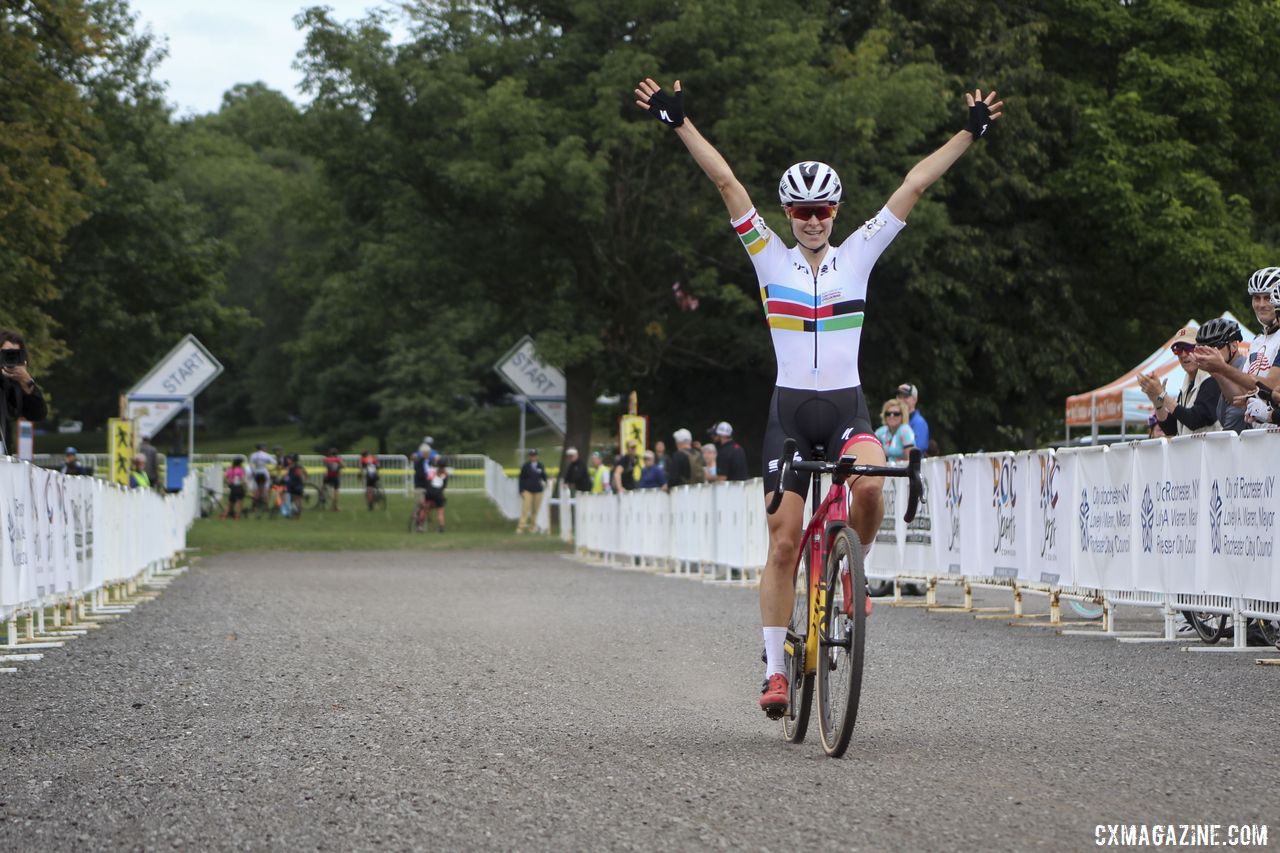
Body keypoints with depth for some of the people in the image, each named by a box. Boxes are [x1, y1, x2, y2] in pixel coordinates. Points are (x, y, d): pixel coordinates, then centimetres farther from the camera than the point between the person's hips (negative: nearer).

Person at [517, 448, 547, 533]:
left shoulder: (540, 466, 4)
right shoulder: (525, 466, -2)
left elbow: (544, 476, 16)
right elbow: (521, 479, 2)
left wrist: (544, 482, -5)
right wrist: (521, 491, -2)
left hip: (538, 491, 3)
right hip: (527, 490, -3)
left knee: (535, 510, 6)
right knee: (525, 509, -10)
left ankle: (533, 527, 17)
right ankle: (521, 527, -10)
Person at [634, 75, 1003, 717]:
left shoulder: (858, 255, 6)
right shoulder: (770, 257, 4)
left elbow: (914, 186, 2)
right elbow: (726, 182, -3)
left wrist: (968, 134, -1)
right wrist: (679, 124, -7)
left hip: (847, 405, 0)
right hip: (790, 408, 0)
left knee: (870, 481, -32)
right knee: (783, 544, -3)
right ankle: (775, 669, 6)